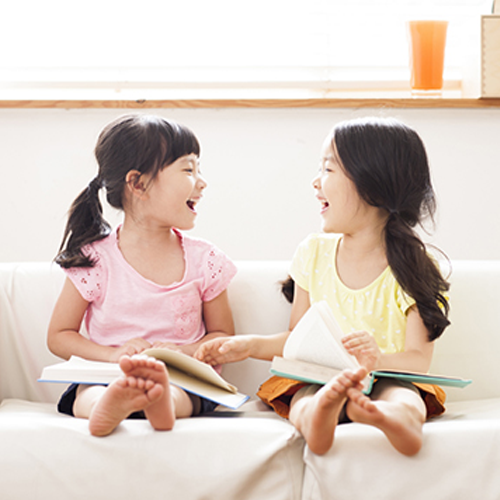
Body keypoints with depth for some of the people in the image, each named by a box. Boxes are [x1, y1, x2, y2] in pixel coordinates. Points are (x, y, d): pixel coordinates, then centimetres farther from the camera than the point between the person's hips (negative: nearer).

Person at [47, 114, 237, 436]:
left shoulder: (204, 260, 7)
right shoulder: (95, 260, 1)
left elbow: (223, 335, 15)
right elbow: (59, 336, 6)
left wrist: (181, 352, -8)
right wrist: (114, 355, -14)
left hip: (185, 384, 1)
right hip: (103, 379, -1)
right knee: (84, 395, -36)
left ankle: (161, 397, -66)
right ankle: (108, 402, -66)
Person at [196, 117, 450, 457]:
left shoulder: (413, 267, -1)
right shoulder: (314, 252, 13)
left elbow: (419, 359, -6)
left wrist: (378, 360, -27)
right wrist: (251, 345, 6)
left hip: (389, 381, -2)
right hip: (319, 379, 3)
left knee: (401, 398, -39)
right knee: (304, 400, -34)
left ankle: (391, 417, -72)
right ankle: (315, 413, -67)